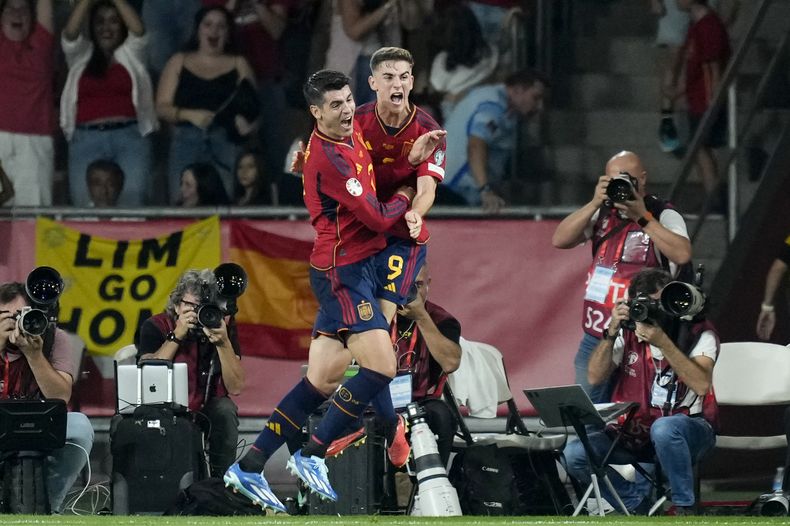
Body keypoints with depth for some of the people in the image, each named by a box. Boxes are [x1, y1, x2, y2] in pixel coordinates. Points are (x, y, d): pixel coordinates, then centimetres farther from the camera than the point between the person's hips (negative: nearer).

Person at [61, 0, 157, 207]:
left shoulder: (130, 54, 17)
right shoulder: (80, 56, 18)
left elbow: (138, 30, -1)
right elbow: (70, 33, 0)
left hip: (130, 137, -1)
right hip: (87, 139, 1)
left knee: (132, 204, -13)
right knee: (86, 206, -9)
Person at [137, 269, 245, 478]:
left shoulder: (224, 326, -5)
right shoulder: (156, 327, -9)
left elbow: (235, 388, -12)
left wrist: (223, 342, -25)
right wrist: (176, 336, -27)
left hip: (207, 406, 2)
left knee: (225, 410, -30)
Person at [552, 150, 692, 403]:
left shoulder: (663, 216, -4)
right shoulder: (603, 213, 11)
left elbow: (682, 254, -22)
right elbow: (560, 240, 1)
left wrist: (642, 217, -21)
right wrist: (594, 204, -9)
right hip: (595, 338, 6)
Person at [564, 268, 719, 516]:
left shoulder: (698, 332, -6)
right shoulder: (629, 332, 3)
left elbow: (701, 384, -23)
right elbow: (595, 377, -4)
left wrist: (662, 342, -28)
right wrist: (611, 333, -16)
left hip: (688, 430, -4)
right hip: (634, 433, 4)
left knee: (663, 429, -40)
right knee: (574, 454, -17)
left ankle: (685, 508, -21)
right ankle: (637, 502, -2)